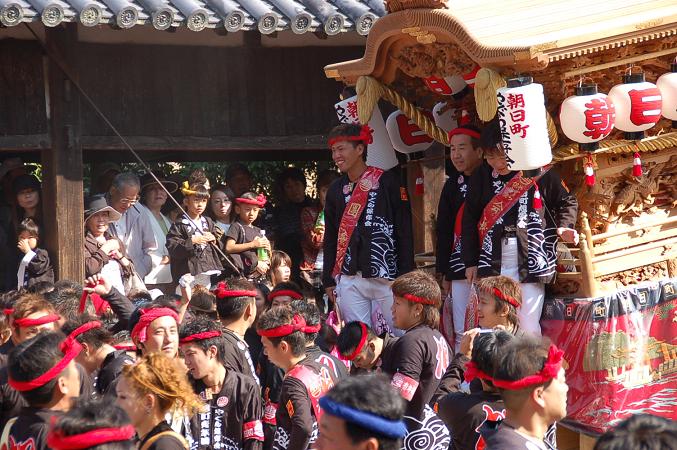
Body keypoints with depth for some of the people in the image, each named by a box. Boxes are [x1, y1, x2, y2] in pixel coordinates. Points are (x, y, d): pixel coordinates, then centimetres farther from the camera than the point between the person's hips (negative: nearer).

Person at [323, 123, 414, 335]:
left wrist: (405, 277, -7)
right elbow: (330, 238, 19)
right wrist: (328, 280, 13)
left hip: (386, 278, -4)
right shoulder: (336, 190, 14)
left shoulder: (387, 182, -1)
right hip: (349, 280, 4)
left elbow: (405, 232, -3)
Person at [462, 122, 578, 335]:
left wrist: (564, 227, -7)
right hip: (493, 263, 2)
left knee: (528, 327, -4)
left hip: (530, 261, -2)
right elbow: (470, 219, 11)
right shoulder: (482, 177, 7)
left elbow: (567, 202, 13)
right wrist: (470, 262, 9)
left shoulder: (539, 173, 0)